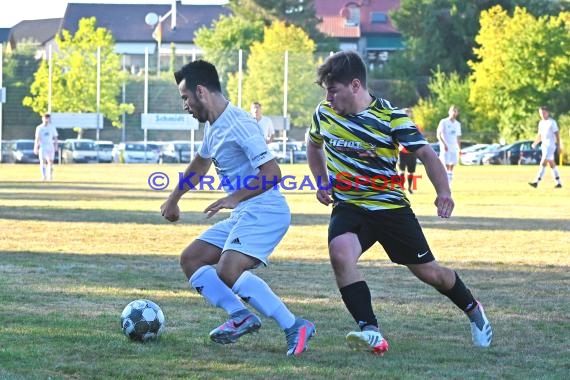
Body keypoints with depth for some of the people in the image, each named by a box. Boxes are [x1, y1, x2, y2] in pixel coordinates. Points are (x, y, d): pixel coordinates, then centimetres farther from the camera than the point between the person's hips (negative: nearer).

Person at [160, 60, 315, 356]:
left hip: (264, 212, -11)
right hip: (243, 215, 11)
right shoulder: (213, 126, 14)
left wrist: (236, 198, -29)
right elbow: (200, 164, 34)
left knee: (228, 271, -27)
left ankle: (295, 328, -24)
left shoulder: (238, 124, -18)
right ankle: (241, 316, 1)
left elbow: (272, 172, -25)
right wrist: (173, 200, 43)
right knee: (191, 259, 10)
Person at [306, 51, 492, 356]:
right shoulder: (324, 113, 0)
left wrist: (443, 192, -36)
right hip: (348, 206, 2)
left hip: (391, 206, -2)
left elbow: (425, 153, -19)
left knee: (427, 271, 6)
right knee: (340, 253, -30)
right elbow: (314, 145, 22)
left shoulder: (390, 117, -14)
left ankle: (473, 310, 37)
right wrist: (322, 182, 7)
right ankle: (370, 332, -28)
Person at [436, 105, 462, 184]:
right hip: (446, 148, -6)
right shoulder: (444, 122, -3)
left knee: (451, 167, 3)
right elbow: (438, 135, -8)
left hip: (454, 148, 6)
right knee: (447, 167, -12)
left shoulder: (457, 124, 16)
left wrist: (459, 148, 14)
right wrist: (444, 144, -21)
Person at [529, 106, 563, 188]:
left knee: (543, 163, -14)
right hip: (544, 146, 8)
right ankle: (558, 183, 16)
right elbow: (539, 135, 21)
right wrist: (535, 144, 7)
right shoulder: (541, 123, 14)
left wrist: (559, 146, -10)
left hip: (550, 145, -8)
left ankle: (537, 182, -19)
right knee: (552, 164, 10)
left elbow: (557, 134, -6)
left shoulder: (552, 122, -6)